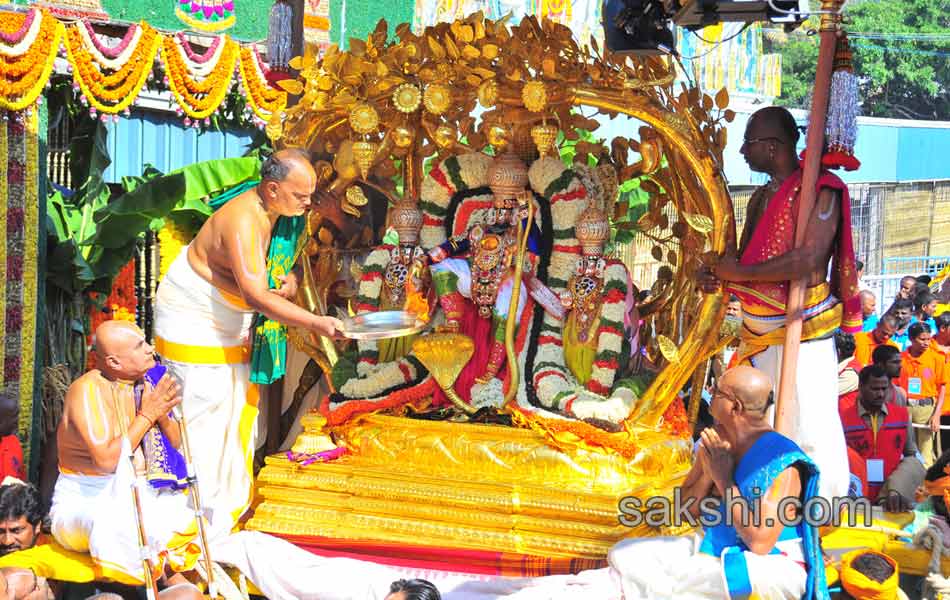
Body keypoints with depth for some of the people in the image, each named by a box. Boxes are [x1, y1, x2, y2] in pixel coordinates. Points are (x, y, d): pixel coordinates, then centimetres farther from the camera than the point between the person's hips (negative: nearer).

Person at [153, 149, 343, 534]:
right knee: (203, 412, -5)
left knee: (238, 408, 13)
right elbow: (255, 295, -42)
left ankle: (231, 503, 26)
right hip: (194, 319, -9)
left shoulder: (281, 212, -7)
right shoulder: (243, 221, -34)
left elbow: (285, 258, 11)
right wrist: (316, 323, -43)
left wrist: (291, 280, -14)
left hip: (230, 323, 9)